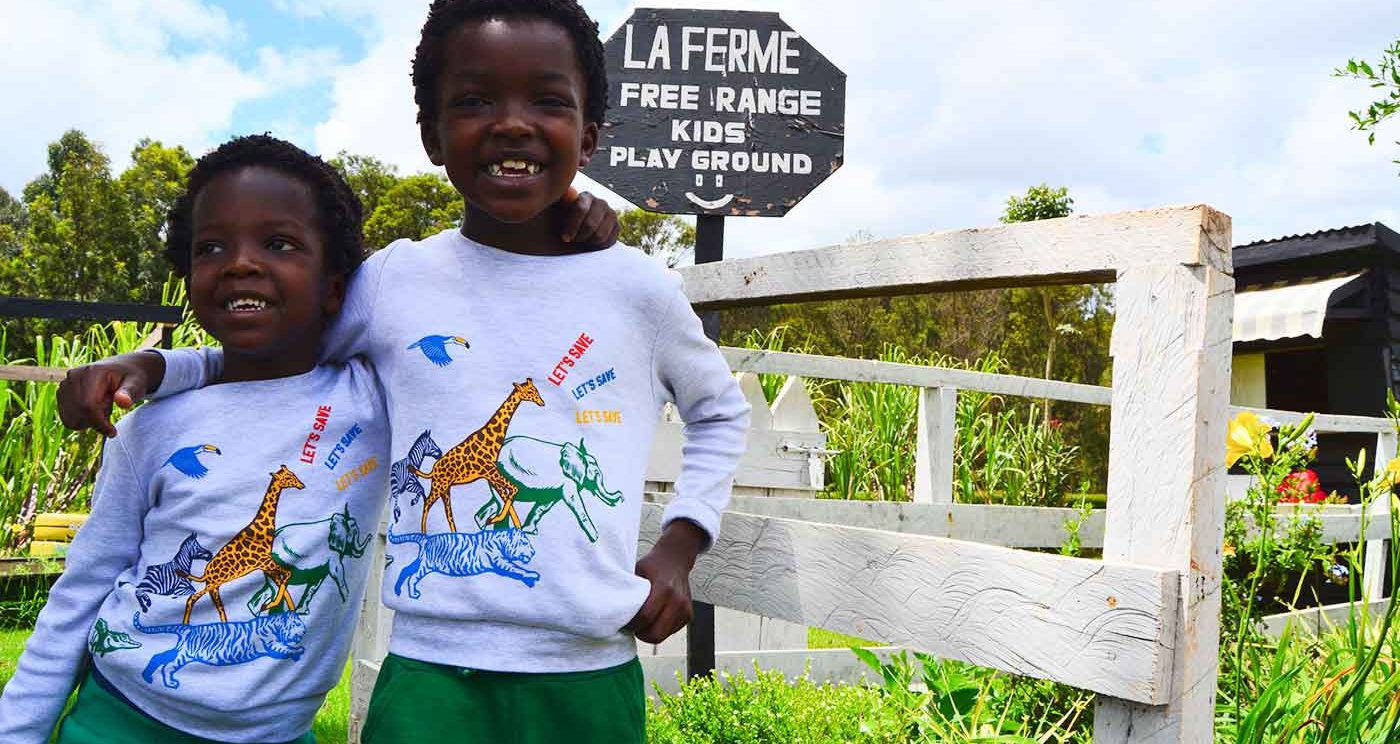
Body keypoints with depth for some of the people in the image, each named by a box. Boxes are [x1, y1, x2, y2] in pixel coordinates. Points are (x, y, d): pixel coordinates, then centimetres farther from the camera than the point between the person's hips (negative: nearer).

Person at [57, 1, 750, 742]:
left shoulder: (636, 289, -2)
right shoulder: (393, 280, 0)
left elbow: (721, 410, 16)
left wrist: (679, 542, 4)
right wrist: (152, 364, 1)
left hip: (591, 681, 1)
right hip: (430, 676, 0)